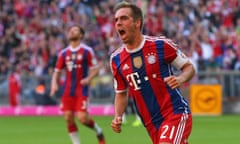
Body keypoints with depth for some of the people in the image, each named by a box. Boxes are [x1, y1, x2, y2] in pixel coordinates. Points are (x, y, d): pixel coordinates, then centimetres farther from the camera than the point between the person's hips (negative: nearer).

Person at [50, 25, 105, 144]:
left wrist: (88, 78, -19)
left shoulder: (87, 51, -2)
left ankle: (99, 131, 17)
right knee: (68, 118, -3)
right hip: (68, 91, 4)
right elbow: (57, 71, 13)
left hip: (81, 90, -4)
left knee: (82, 118, -12)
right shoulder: (63, 53, 9)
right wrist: (54, 83, -5)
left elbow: (95, 68, -1)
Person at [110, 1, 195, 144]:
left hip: (175, 113, -5)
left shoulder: (161, 45, -9)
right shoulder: (116, 59, 4)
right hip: (151, 124, 5)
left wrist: (180, 79, -20)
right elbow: (121, 93, 17)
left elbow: (189, 67, 2)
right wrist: (118, 117, 0)